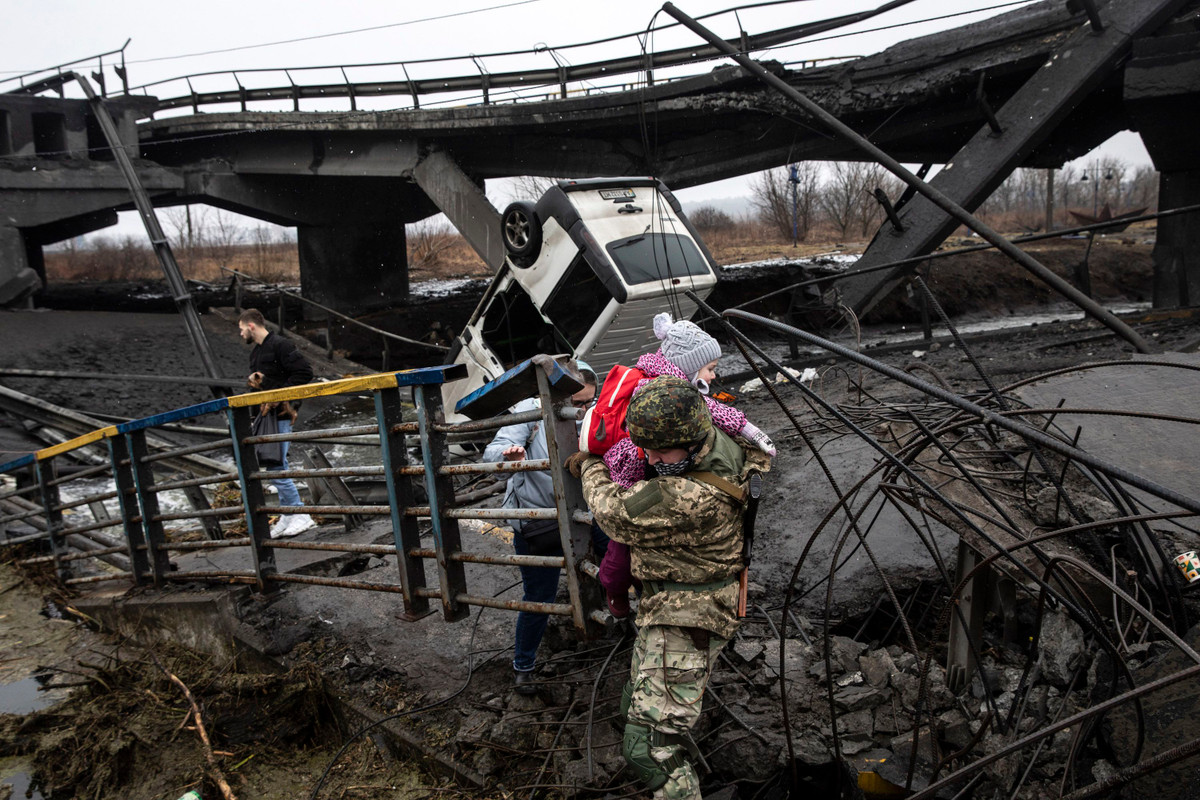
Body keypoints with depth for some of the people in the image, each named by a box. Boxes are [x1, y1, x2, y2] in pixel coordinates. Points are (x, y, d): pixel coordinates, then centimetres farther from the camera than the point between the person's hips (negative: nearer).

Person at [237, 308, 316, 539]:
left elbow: (304, 371, -18)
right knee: (278, 467, 12)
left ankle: (301, 516, -5)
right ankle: (288, 516, 19)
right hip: (266, 414, 10)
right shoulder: (255, 353, 19)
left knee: (275, 466, -12)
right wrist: (251, 380, 2)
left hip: (280, 415, -10)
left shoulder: (280, 345, -10)